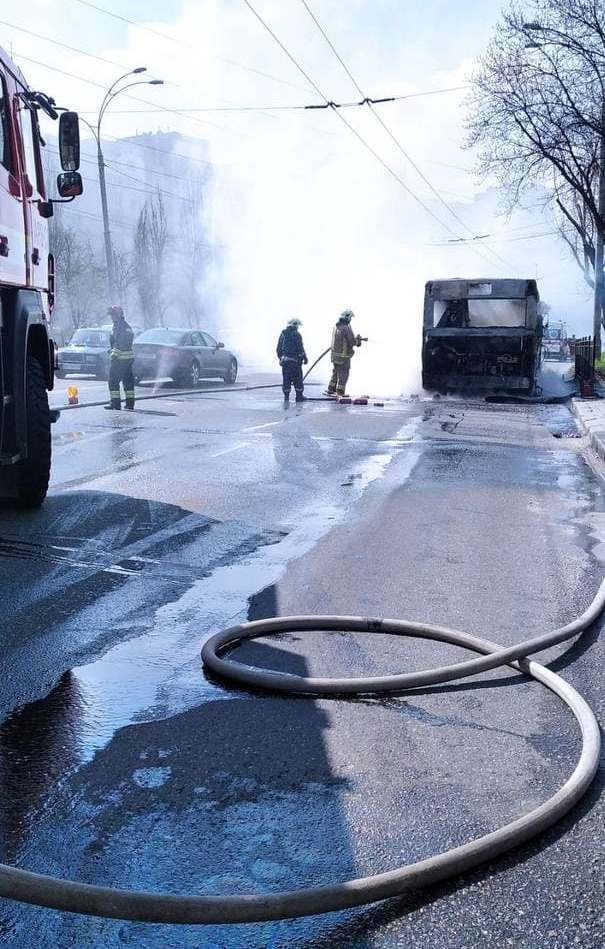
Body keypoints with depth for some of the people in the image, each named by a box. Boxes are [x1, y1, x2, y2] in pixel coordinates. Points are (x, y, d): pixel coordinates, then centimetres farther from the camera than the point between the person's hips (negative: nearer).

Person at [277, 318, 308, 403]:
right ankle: (299, 396, 11)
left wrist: (280, 358, 21)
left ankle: (286, 397, 10)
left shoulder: (283, 334, 6)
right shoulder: (296, 334, -11)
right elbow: (300, 348, -12)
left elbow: (279, 348, 10)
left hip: (285, 360, 5)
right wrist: (305, 358, -1)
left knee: (286, 379, 9)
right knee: (297, 379, 6)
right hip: (295, 360, -5)